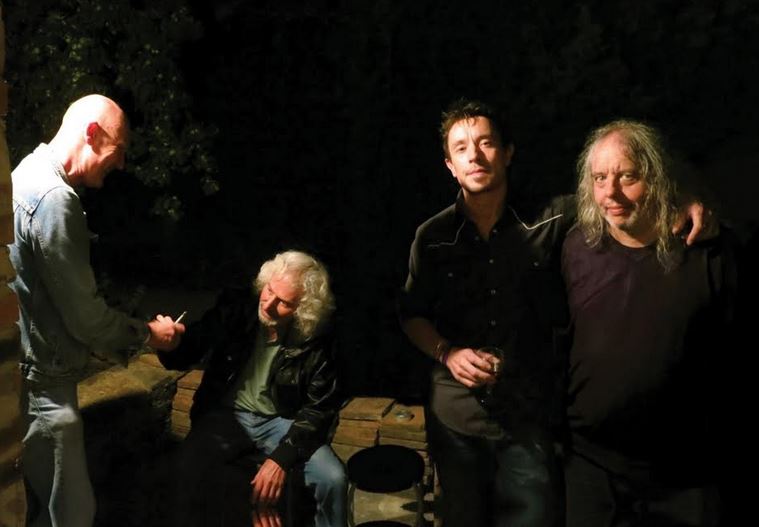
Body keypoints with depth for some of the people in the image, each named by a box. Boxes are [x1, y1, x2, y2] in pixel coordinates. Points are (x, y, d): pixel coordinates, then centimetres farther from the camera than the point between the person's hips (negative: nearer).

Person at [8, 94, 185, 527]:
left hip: (33, 373, 10)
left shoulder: (31, 174, 10)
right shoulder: (54, 199, -23)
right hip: (40, 383, -10)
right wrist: (148, 333, -4)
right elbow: (85, 316, -20)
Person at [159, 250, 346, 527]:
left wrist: (282, 457, -20)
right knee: (190, 468, -30)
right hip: (227, 413, 1)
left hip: (282, 420, 0)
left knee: (332, 479, -22)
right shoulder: (234, 308, -12)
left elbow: (320, 407, -8)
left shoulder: (316, 340, -15)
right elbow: (182, 357, -6)